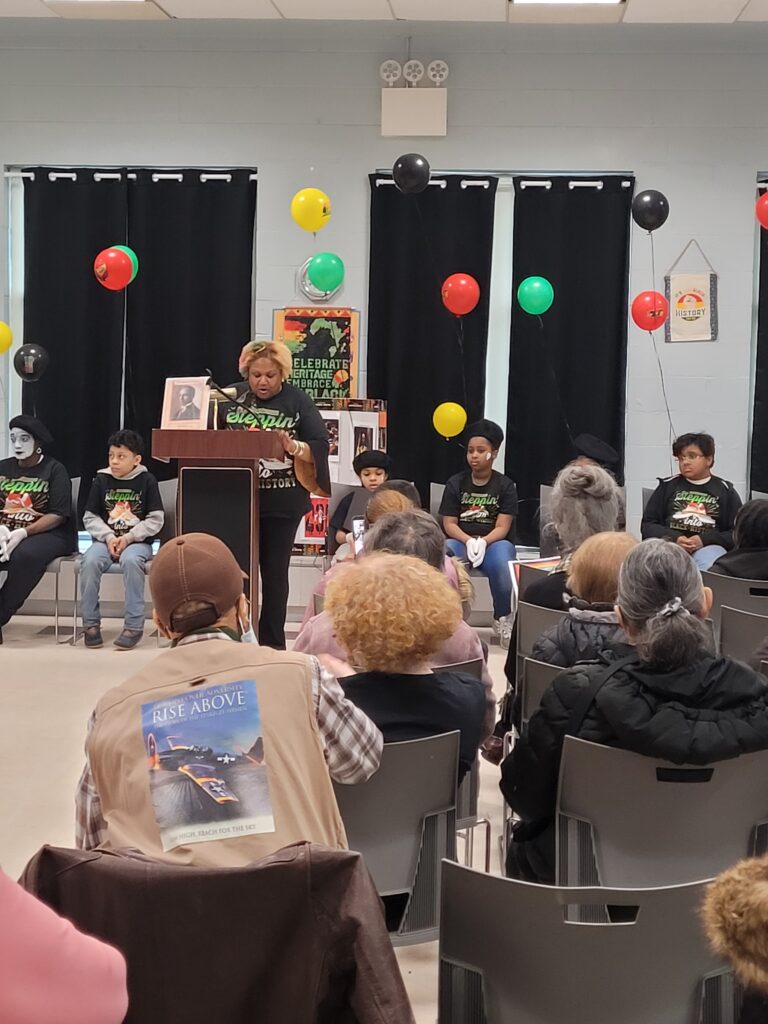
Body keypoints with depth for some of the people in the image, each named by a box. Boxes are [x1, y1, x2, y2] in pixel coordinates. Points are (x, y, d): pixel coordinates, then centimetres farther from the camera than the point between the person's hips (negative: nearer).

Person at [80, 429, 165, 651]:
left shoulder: (147, 481, 1)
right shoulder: (101, 480, 7)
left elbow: (156, 520, -3)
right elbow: (90, 518, 7)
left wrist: (128, 538, -13)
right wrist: (108, 537, -10)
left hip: (137, 541, -2)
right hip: (106, 540, 2)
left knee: (130, 560, -37)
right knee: (90, 561, -30)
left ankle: (134, 625, -29)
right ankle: (91, 623, -18)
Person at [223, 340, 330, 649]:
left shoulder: (297, 401, -2)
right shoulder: (232, 397, 4)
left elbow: (321, 444, -7)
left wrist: (293, 447, -25)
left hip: (281, 503, -2)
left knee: (274, 569, 6)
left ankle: (272, 641, 15)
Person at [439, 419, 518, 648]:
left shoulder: (505, 485, 3)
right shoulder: (455, 483, 7)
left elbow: (502, 527, -5)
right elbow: (449, 524, 0)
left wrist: (483, 542, -25)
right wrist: (469, 541, -20)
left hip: (494, 542, -1)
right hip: (461, 540, 1)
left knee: (501, 563, -37)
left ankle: (503, 617, -13)